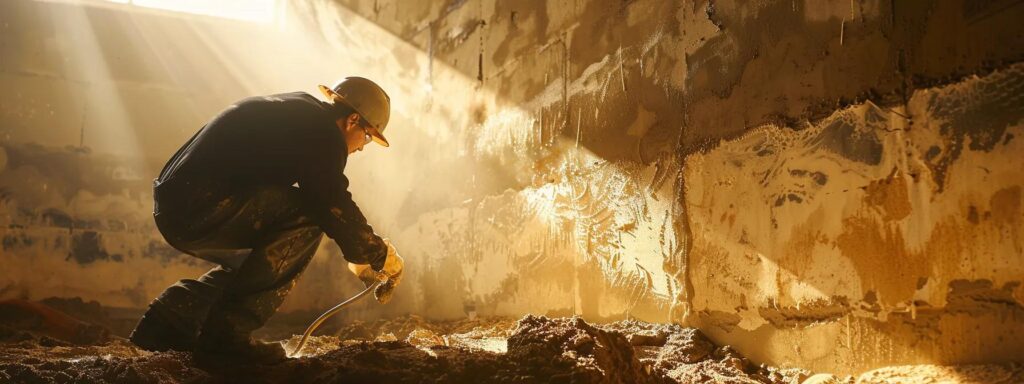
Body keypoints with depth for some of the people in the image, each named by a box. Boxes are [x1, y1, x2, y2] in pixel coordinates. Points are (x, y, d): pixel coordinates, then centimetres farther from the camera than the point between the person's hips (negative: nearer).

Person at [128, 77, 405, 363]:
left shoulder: (293, 109, 23)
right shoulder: (321, 130, -9)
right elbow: (334, 206, -13)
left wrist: (359, 259, 28)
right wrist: (380, 256, 4)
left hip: (173, 209, 10)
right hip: (202, 210, -10)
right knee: (308, 215, -13)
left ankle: (170, 319, 21)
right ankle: (228, 330, -10)